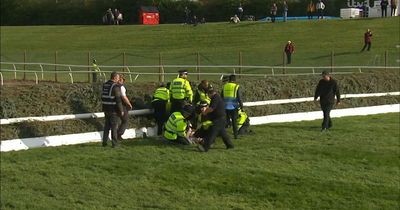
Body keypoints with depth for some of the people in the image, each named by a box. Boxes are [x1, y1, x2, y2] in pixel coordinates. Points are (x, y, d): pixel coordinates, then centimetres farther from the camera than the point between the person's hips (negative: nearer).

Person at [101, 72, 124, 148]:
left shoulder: (105, 85, 8)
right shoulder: (116, 86, -16)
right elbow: (118, 99, -18)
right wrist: (121, 110, -13)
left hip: (106, 109, 7)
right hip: (114, 110, -7)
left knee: (106, 126, 16)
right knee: (114, 127, 1)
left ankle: (104, 142, 19)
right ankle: (114, 143, 4)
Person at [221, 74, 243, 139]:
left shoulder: (225, 86, 6)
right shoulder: (236, 87, -6)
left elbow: (221, 97, 11)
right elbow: (239, 98, -9)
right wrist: (241, 106, 0)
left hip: (226, 107, 3)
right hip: (233, 107, -3)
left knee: (226, 120, 14)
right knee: (234, 121, 7)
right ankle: (235, 135, 9)